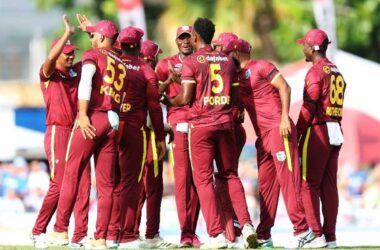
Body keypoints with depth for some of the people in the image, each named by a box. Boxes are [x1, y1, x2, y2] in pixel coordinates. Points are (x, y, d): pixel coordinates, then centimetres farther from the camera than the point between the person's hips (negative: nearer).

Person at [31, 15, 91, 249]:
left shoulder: (77, 71, 14)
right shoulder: (49, 73, -3)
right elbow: (50, 59, -24)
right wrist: (67, 34, -30)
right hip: (57, 132, -6)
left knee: (83, 183, -1)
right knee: (59, 184, -10)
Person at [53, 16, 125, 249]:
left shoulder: (92, 55, 1)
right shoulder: (121, 64, 19)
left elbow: (86, 80, -17)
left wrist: (83, 114, -19)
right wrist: (89, 29, 44)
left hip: (92, 119, -6)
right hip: (113, 121, 6)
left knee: (72, 174, -1)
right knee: (106, 182, 5)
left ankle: (61, 229, -3)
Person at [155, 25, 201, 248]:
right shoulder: (167, 65, 11)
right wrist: (169, 81, -6)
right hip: (179, 123, -2)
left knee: (196, 177, 1)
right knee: (182, 176, -11)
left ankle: (192, 231, 4)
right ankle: (185, 232, -13)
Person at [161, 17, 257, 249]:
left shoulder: (191, 61, -5)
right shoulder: (227, 60, 10)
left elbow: (185, 98, -9)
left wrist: (169, 101, 10)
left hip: (201, 124, -4)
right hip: (225, 123, 4)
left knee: (204, 178, 2)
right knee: (230, 175, 14)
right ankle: (246, 225, -1)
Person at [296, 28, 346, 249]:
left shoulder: (316, 71, -10)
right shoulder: (337, 72, 16)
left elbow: (309, 107, -14)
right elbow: (336, 105, 14)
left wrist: (297, 132, -9)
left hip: (317, 130, -8)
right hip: (336, 132, 8)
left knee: (308, 184, -5)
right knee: (329, 185, 8)